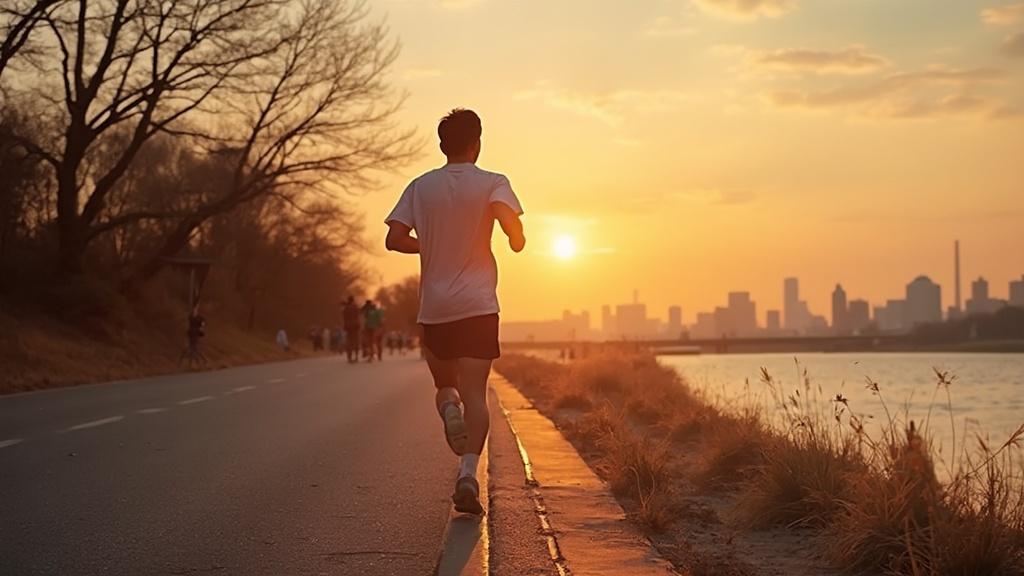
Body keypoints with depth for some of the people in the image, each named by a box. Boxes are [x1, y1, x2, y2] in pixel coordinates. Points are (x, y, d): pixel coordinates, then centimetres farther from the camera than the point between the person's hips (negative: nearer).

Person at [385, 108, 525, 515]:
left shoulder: (420, 187, 7)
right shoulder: (492, 184, -1)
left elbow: (394, 239, -1)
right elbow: (507, 216, -22)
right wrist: (518, 239, -1)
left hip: (434, 307, 2)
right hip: (478, 304, -2)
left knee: (445, 384, 21)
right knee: (475, 392, -4)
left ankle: (449, 408, -14)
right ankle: (468, 474, -21)